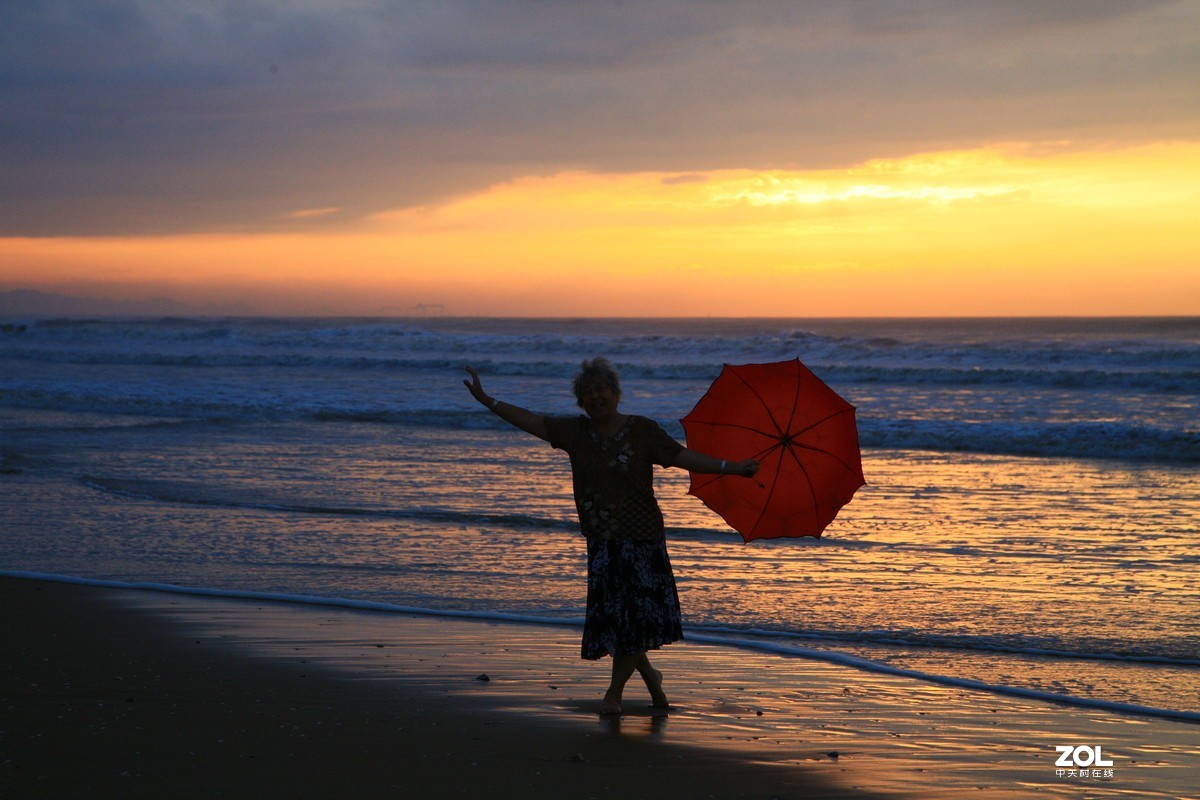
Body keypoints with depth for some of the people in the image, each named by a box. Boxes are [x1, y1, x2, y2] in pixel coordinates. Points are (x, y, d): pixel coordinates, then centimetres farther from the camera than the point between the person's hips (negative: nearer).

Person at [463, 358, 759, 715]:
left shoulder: (642, 430, -2)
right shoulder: (575, 431, 8)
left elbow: (682, 457, -6)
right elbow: (532, 421, 11)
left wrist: (730, 467, -14)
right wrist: (487, 400, 9)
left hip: (641, 537, -4)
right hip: (600, 542, 4)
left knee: (636, 615, -6)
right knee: (612, 616, 3)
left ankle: (614, 692, 8)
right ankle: (650, 676, 27)